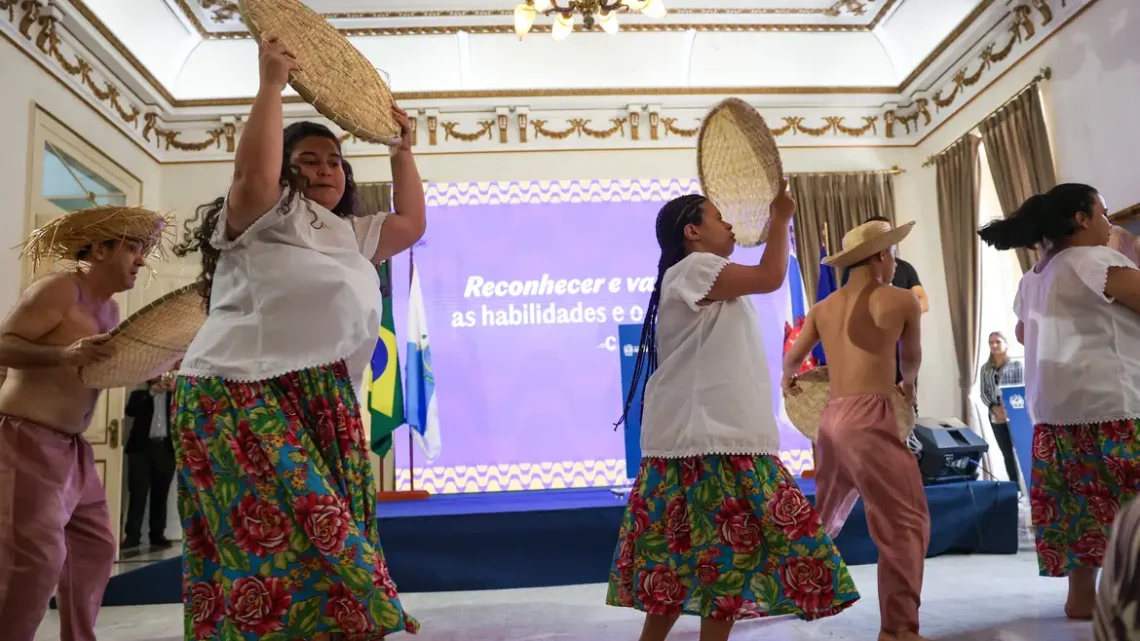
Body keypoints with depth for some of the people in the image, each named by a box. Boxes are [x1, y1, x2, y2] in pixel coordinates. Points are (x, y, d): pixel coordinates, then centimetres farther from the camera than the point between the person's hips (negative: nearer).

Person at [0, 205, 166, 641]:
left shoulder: (109, 308, 12)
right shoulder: (57, 290, -12)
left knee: (95, 546, 12)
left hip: (71, 446, 9)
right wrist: (64, 354, -31)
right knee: (38, 556, -13)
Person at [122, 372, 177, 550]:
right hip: (142, 447, -1)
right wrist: (151, 392, -14)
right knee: (138, 492, -5)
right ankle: (132, 535, -4)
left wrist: (175, 390, -11)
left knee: (160, 493, 3)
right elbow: (129, 411, -6)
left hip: (165, 448, 1)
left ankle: (157, 534, 7)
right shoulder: (139, 394, 13)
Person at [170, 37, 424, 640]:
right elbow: (253, 177, -17)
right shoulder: (267, 216, 5)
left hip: (322, 403, 8)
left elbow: (411, 224, 30)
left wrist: (401, 149, 32)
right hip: (243, 393, -7)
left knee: (322, 532, 4)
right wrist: (272, 85, -10)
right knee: (281, 533, -15)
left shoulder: (350, 233, 28)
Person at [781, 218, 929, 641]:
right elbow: (912, 360, 17)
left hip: (832, 418, 7)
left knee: (824, 517, 22)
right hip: (869, 418, -6)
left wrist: (787, 381, 38)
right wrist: (908, 386, 40)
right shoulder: (901, 300, 2)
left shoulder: (823, 308, 13)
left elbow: (792, 358, 14)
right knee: (907, 520, -1)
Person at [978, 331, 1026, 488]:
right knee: (1007, 454, 8)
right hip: (996, 416, 4)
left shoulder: (1016, 365, 3)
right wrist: (994, 407, -10)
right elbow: (984, 393, 9)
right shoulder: (986, 368, 13)